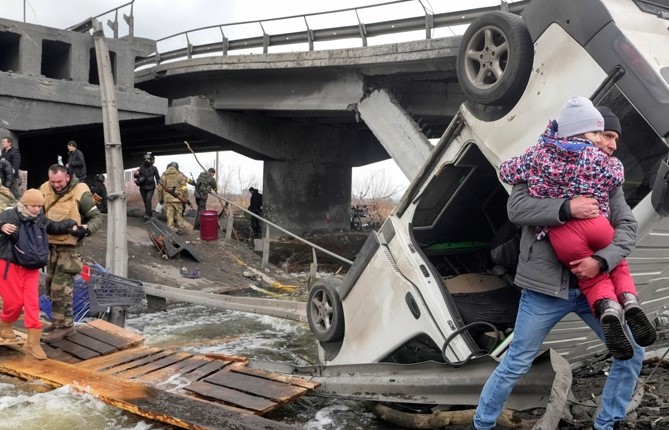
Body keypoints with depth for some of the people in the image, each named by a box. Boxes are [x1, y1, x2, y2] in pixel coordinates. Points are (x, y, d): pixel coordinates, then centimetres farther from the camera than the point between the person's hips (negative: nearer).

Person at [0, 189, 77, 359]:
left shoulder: (41, 219, 3)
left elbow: (55, 227, 19)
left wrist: (72, 224, 8)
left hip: (31, 268, 4)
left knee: (32, 303, -2)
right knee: (15, 301, 2)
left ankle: (33, 343, 2)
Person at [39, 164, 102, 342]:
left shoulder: (80, 193, -18)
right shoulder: (45, 189, -3)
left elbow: (97, 217, -10)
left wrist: (86, 229, -28)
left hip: (70, 247, -7)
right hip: (51, 244, 7)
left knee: (61, 287, -7)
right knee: (51, 285, 15)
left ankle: (64, 325, 5)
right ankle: (59, 321, 30)